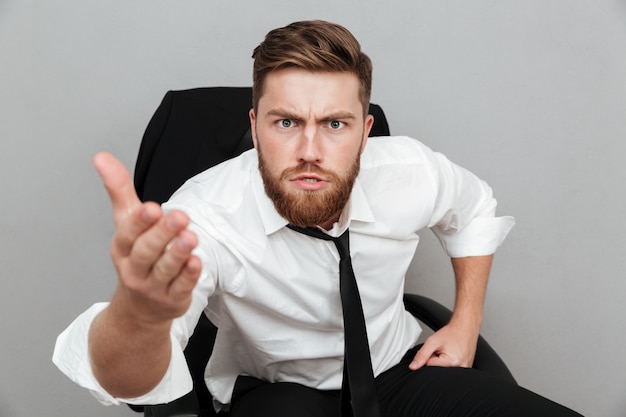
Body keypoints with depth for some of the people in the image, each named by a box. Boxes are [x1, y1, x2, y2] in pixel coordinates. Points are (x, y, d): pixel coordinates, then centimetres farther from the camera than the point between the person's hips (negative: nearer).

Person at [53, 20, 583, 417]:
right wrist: (140, 314, -66)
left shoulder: (410, 172, -16)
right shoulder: (205, 216, -27)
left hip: (398, 369, 4)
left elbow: (473, 209, 10)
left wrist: (466, 325, 5)